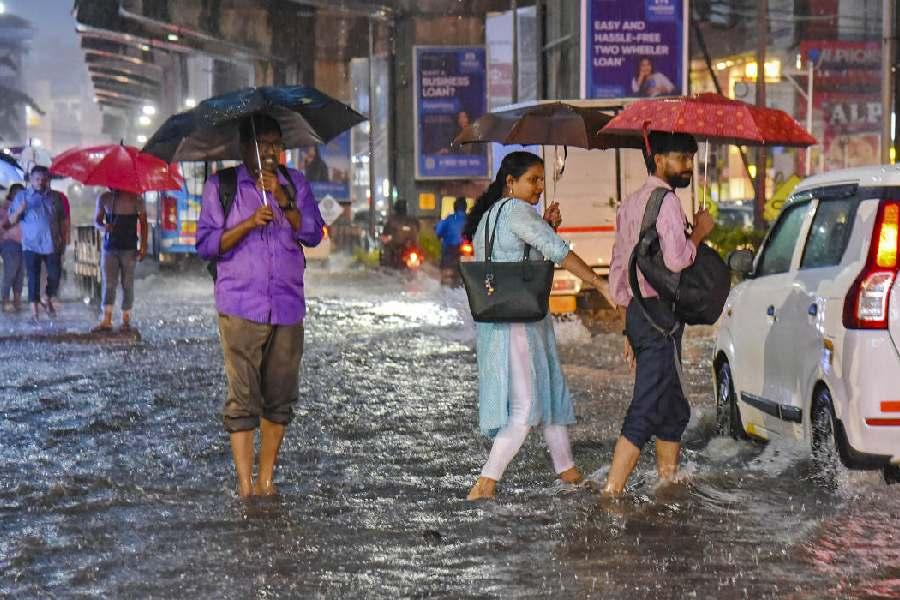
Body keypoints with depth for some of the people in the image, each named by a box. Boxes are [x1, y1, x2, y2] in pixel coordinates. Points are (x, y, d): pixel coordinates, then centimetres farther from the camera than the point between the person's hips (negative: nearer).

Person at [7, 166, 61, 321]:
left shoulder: (52, 197, 8)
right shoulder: (22, 196, 2)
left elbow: (60, 219, 16)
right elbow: (12, 220, 0)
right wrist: (19, 211, -20)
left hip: (51, 244, 3)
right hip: (31, 244, -3)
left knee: (55, 275, 4)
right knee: (33, 277, -5)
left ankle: (48, 301, 29)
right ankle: (35, 310, -3)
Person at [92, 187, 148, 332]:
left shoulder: (135, 198, -3)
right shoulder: (104, 198, 5)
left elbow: (143, 222, 0)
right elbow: (97, 220, 13)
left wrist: (143, 246, -7)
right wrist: (103, 227, -12)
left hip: (129, 249, -2)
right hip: (109, 247, 2)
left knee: (127, 284, 2)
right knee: (108, 283, -5)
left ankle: (126, 319, 10)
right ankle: (106, 320, -8)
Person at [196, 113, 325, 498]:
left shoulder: (295, 184, 13)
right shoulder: (220, 186, 5)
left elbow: (313, 235, 3)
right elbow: (205, 245, -1)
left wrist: (284, 201, -11)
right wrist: (249, 224, -13)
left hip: (287, 307, 3)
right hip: (240, 306, -3)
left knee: (280, 396, 5)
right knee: (242, 397, -8)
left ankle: (266, 478, 14)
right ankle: (245, 484, -7)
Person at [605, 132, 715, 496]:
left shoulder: (630, 204, 19)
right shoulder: (665, 200, -11)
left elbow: (617, 270, 20)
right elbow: (676, 259, -24)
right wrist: (699, 232, -6)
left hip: (636, 313, 10)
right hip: (660, 314, -10)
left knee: (673, 409, 18)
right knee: (647, 409, -11)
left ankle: (668, 480, 23)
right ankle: (611, 492, -14)